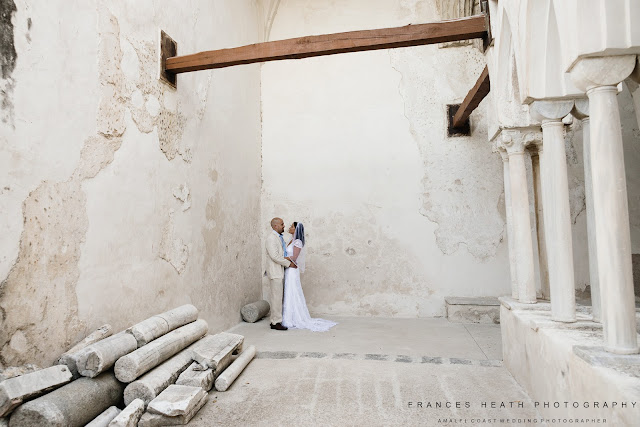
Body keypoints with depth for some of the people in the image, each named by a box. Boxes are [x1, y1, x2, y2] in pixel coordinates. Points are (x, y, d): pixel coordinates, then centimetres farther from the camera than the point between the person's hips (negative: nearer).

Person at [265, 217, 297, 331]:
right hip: (275, 272, -9)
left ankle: (274, 320, 20)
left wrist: (288, 258, 1)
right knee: (277, 297, -6)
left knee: (278, 297, 12)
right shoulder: (271, 238, -14)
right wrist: (289, 263, -14)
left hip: (280, 271, 9)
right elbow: (275, 256, -21)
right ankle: (276, 322, 1)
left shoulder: (280, 237, 16)